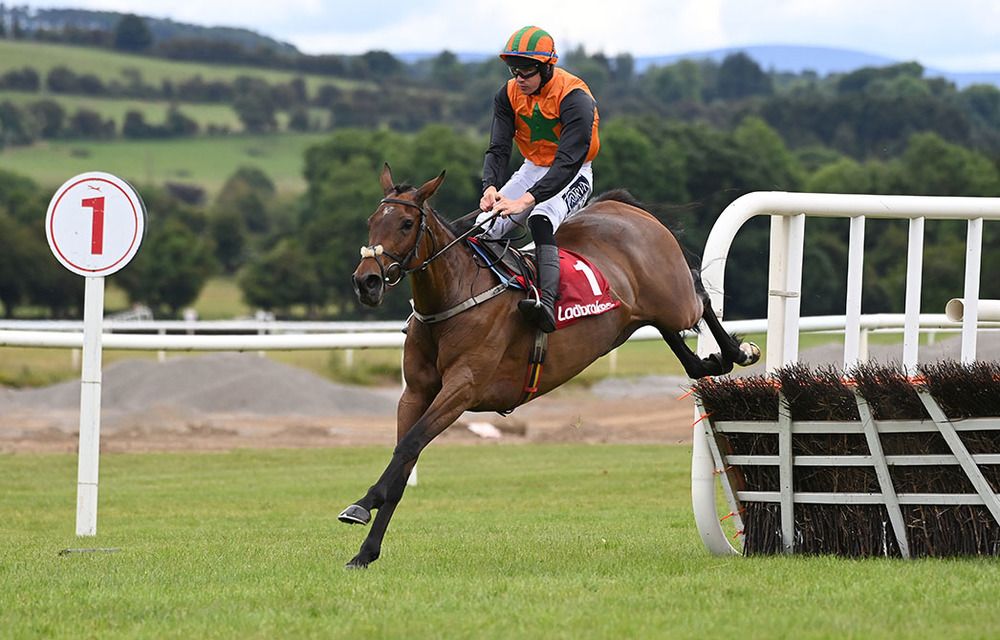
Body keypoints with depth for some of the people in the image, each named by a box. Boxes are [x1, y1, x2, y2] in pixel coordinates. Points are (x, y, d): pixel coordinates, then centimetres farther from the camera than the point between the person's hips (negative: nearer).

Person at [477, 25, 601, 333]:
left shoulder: (575, 99, -26)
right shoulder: (509, 95, -7)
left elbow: (567, 163, -34)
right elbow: (498, 148, -13)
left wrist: (526, 200, -46)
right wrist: (490, 187, -35)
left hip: (573, 176, -7)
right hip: (533, 168, 7)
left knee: (540, 220, -36)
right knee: (483, 227, -8)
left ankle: (547, 303, -53)